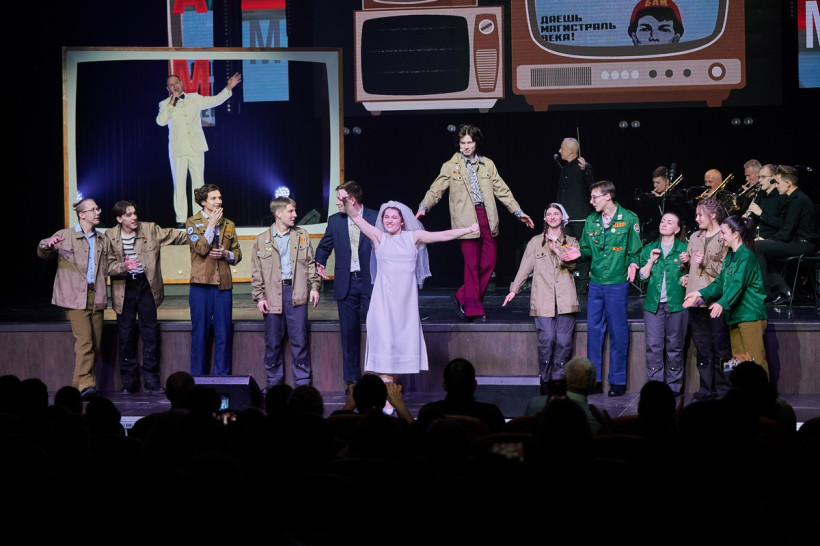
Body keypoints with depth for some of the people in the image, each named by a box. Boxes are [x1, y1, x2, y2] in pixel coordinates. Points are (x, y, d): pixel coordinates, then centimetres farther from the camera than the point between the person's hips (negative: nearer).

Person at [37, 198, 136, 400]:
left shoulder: (103, 240, 15)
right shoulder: (65, 236, 2)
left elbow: (109, 266, 16)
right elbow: (43, 253, 1)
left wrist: (123, 266, -4)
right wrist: (48, 245, -21)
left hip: (96, 298, 5)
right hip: (76, 297, -5)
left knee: (95, 344, 5)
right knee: (84, 341, -16)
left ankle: (80, 384, 14)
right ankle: (85, 385, -19)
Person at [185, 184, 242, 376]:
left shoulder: (228, 225, 14)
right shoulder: (192, 223, 1)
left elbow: (237, 253, 15)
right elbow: (201, 248, -13)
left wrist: (226, 254, -5)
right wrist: (211, 224, -10)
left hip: (223, 285, 3)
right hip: (201, 285, -3)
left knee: (223, 334, 3)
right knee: (200, 333, 1)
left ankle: (222, 376, 10)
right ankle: (198, 378, 8)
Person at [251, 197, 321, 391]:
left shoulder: (302, 236, 10)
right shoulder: (261, 240, 6)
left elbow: (311, 263, 13)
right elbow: (256, 272, 6)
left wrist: (314, 286, 2)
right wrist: (259, 297, -1)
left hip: (296, 293, 0)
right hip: (273, 294, 0)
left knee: (299, 339, -1)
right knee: (273, 341, 4)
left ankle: (302, 382, 5)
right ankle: (273, 382, 14)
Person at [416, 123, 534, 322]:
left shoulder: (487, 164, 16)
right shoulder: (450, 166, 8)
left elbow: (502, 190, 17)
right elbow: (436, 190, 2)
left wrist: (518, 212, 12)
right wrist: (423, 207, -15)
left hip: (487, 218, 4)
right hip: (466, 220, -4)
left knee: (489, 263, 0)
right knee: (472, 264, -7)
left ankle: (462, 298, 15)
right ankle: (473, 309, -1)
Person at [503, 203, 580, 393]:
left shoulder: (571, 242, 16)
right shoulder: (536, 242, 16)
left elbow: (573, 263, -1)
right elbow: (525, 267, 12)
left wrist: (557, 249, -13)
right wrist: (514, 290, 4)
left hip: (565, 300, 1)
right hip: (543, 299, -1)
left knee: (563, 341, -6)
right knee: (546, 339, -12)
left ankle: (558, 381, 1)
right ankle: (545, 380, -1)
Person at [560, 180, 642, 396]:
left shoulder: (629, 219, -4)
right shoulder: (591, 221, 9)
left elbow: (635, 250, -1)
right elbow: (588, 249, 14)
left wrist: (632, 263, -19)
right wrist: (580, 253, -7)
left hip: (618, 283, -5)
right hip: (595, 282, 5)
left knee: (618, 332, 1)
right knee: (594, 330, 7)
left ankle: (618, 380, 8)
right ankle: (594, 378, 14)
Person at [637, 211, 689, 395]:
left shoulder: (684, 249, 6)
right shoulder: (649, 249, 15)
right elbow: (642, 275, 8)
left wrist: (685, 264, -13)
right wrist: (651, 260, -5)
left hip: (676, 304, -2)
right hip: (653, 304, 2)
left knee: (674, 346, -1)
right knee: (653, 346, -3)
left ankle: (674, 385, 6)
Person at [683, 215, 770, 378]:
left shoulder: (746, 256, -12)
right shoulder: (730, 257, 17)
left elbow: (738, 284, -24)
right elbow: (720, 283, 16)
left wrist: (722, 303, -36)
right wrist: (700, 294, 4)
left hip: (750, 314, -10)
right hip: (735, 315, 10)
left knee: (755, 359, -11)